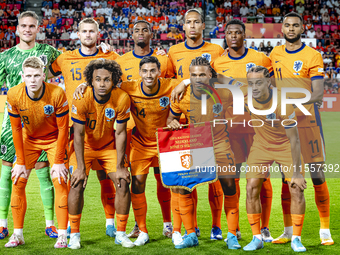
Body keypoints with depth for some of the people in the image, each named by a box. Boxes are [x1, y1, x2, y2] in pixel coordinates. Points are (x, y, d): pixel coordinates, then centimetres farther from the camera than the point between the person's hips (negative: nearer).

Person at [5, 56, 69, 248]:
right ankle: (18, 234, 3)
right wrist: (21, 162, -11)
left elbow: (63, 128, -18)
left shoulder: (57, 94, -28)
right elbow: (16, 129, -11)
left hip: (54, 139, -2)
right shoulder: (14, 95, -22)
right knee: (18, 182, -6)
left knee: (60, 182, -13)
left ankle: (62, 235, -6)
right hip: (29, 139, 2)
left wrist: (58, 162, -17)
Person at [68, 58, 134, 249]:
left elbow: (120, 133, -13)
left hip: (110, 146, 2)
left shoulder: (122, 99, -22)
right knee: (78, 184, -17)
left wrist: (119, 166, -13)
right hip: (85, 146, -2)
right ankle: (74, 234, -1)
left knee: (123, 183, -9)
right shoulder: (82, 99, -27)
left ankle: (121, 233, 6)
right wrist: (81, 167, -23)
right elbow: (78, 135, -21)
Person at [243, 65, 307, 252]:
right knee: (252, 188, -7)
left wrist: (297, 172, -28)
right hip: (260, 146, 4)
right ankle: (257, 238, 6)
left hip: (285, 147, -3)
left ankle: (296, 239, 4)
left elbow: (294, 140, -27)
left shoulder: (282, 102, -31)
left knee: (297, 189, -11)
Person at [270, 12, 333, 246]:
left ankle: (325, 230, 3)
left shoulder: (312, 56, -3)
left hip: (308, 119, -4)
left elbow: (318, 94, -11)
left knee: (317, 175, -5)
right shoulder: (275, 54, 10)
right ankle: (288, 231, 12)